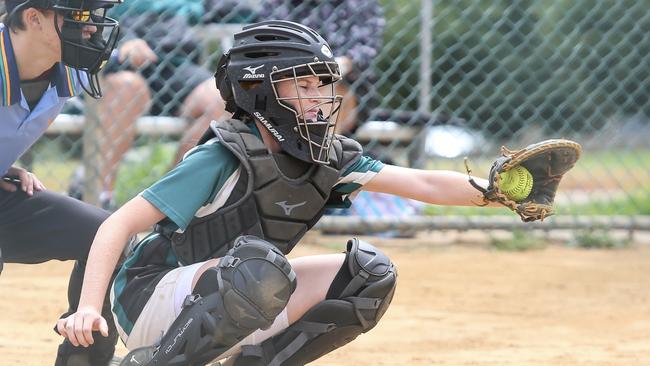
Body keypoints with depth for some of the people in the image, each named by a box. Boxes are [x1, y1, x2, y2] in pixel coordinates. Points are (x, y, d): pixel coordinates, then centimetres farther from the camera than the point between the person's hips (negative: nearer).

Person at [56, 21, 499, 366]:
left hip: (220, 309, 7)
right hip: (150, 301, -7)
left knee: (369, 274, -6)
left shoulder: (328, 158, 0)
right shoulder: (224, 159, -21)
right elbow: (120, 224, -23)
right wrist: (88, 308, -36)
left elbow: (424, 184, -3)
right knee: (263, 268, -37)